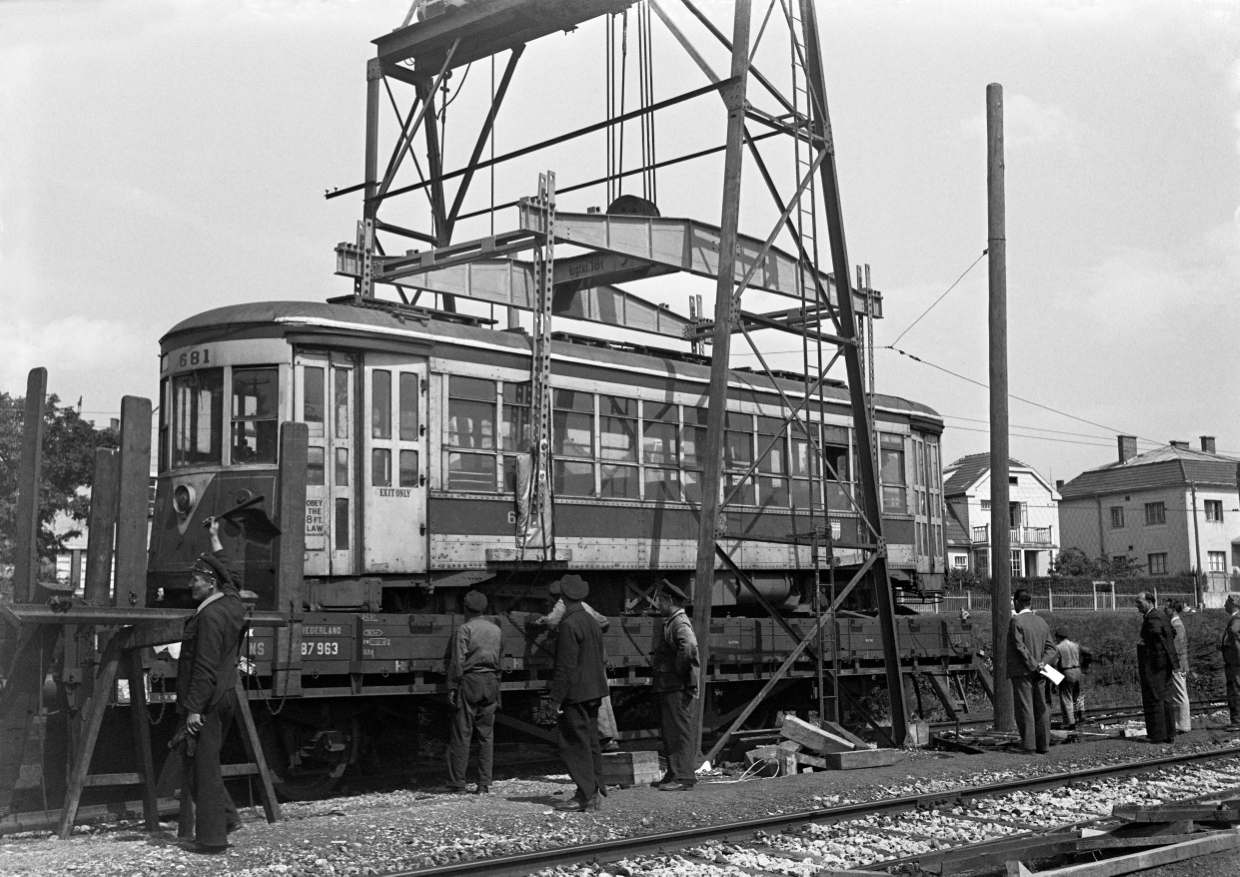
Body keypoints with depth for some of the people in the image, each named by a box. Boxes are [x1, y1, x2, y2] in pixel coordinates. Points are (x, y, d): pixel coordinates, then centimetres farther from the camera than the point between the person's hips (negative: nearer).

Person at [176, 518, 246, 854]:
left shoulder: (210, 617, -19)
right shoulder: (232, 603, 7)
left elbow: (205, 669, -22)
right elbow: (224, 574, 30)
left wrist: (194, 709, -20)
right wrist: (214, 539, 38)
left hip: (207, 703, -10)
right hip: (225, 698, 10)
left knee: (203, 769, -3)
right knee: (206, 765, 20)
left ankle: (212, 838, 2)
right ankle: (226, 817, 20)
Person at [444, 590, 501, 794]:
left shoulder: (463, 630, -7)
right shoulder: (496, 630, 11)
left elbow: (456, 662, -11)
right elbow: (499, 659, 14)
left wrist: (452, 687, -8)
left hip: (469, 682, -5)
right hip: (491, 682, 5)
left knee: (462, 734, -1)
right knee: (486, 734, 9)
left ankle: (457, 784, 0)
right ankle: (484, 784, 8)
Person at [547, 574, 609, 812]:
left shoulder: (568, 625, -16)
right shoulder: (592, 622, 11)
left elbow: (565, 666, -19)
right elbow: (601, 660, 18)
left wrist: (556, 698, -15)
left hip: (575, 694, -9)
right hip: (593, 692, 9)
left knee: (575, 744, -4)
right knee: (591, 742, 13)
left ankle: (585, 795, -5)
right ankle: (596, 792, 16)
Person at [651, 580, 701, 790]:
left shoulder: (680, 623, -16)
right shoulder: (671, 622, 16)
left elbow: (689, 647, -35)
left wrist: (678, 669, -23)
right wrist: (656, 661, 16)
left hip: (677, 688, -10)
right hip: (667, 687, 10)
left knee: (679, 732, -7)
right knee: (670, 733, 15)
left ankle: (684, 777, -4)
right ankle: (674, 774, 22)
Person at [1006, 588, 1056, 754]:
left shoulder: (1016, 621, -9)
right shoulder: (1043, 623, 12)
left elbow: (1020, 647, -16)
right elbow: (1051, 648, 8)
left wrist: (1034, 665, -11)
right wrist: (1042, 663, -4)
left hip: (1022, 671, -6)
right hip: (1038, 673, 6)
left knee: (1024, 707, -4)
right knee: (1040, 707, 8)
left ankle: (1028, 743, -7)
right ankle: (1043, 744, 9)